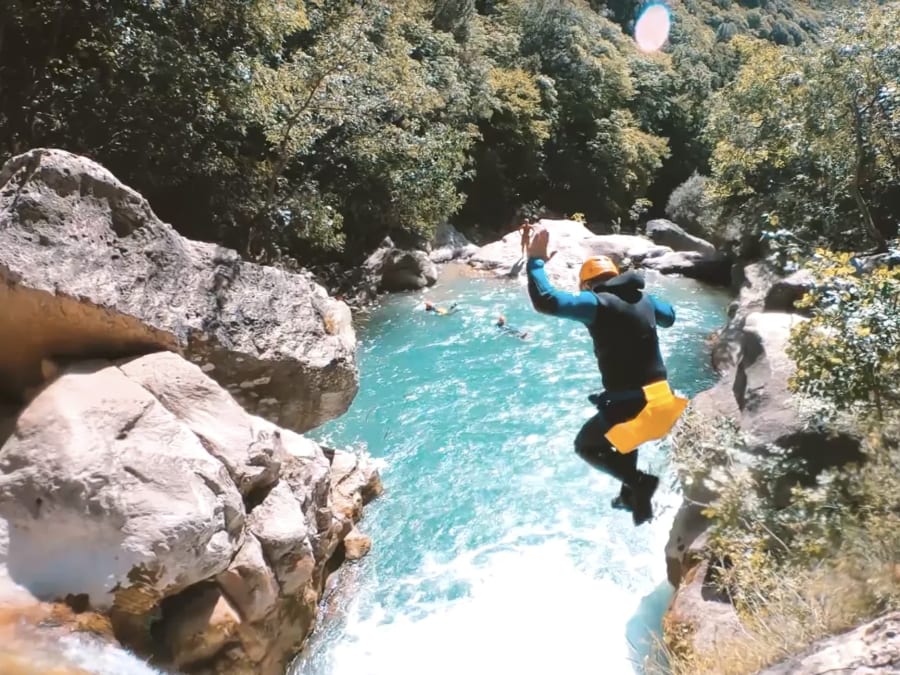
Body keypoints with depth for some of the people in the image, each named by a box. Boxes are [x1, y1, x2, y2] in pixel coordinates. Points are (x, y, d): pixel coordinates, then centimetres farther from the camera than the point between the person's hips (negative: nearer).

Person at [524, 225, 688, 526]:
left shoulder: (596, 303, -12)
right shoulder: (643, 299, 10)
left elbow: (546, 301, -22)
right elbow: (669, 316, 31)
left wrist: (536, 261, -10)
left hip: (630, 403, -8)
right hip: (661, 397, 8)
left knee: (586, 446, 16)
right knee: (623, 434, 36)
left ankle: (639, 482, 1)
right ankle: (632, 494, 42)